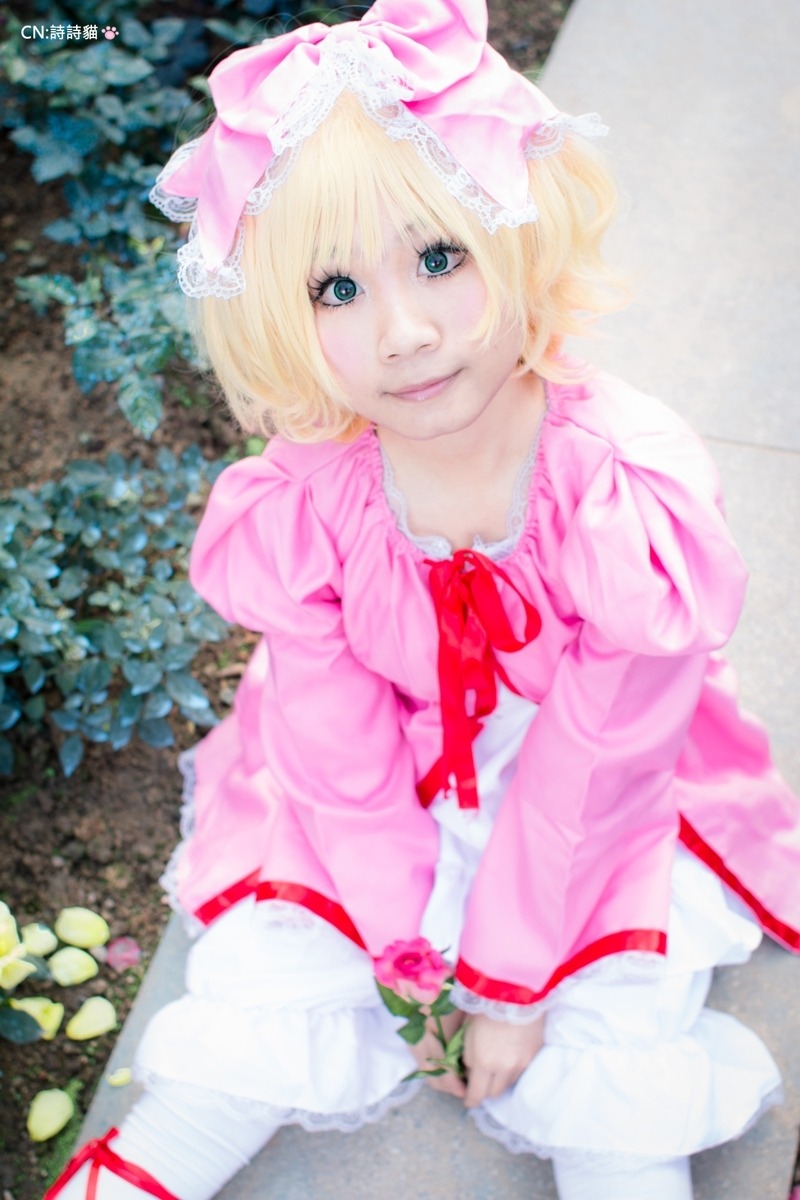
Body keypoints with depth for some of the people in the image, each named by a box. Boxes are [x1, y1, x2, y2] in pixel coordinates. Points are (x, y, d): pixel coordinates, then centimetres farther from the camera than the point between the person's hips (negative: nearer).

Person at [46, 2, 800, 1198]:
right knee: (259, 991, -5)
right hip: (380, 801, 1)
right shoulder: (298, 510, -24)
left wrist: (513, 976, -13)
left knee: (616, 1075, -12)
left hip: (604, 799, -1)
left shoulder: (633, 495, -31)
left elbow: (588, 774, -21)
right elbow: (346, 761, -13)